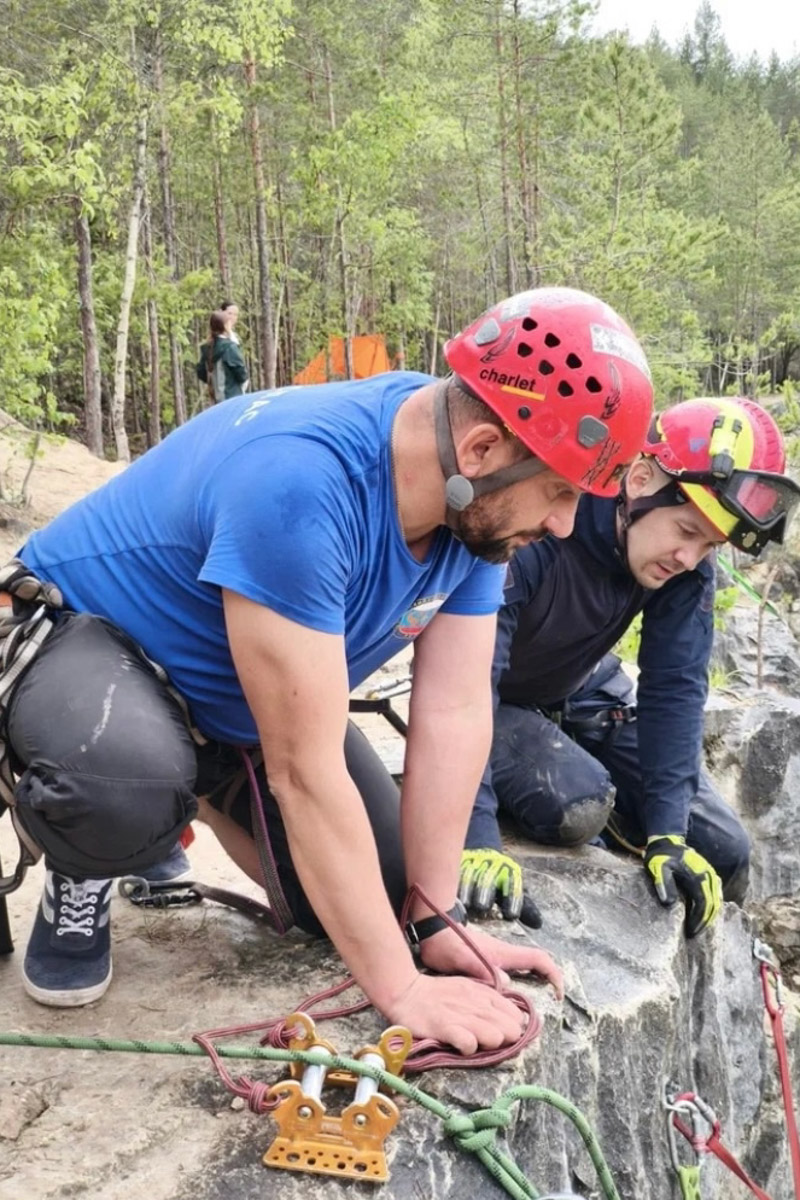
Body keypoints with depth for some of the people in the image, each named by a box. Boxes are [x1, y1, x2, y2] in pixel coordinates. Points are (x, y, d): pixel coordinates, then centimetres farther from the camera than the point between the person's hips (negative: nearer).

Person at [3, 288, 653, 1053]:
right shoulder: (299, 481, -39)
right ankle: (80, 881, -4)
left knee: (380, 900, 1)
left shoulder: (475, 499, -15)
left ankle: (203, 790, 24)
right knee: (126, 781, -41)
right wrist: (399, 988, -32)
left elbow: (454, 715, -13)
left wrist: (437, 922, -13)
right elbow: (307, 769, -37)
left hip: (236, 701, 7)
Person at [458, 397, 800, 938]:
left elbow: (675, 687, -16)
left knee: (723, 855, -2)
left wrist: (667, 834, -24)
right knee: (576, 809, -34)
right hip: (497, 704, -5)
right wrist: (477, 840, -47)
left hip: (582, 692, 5)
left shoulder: (689, 563, -19)